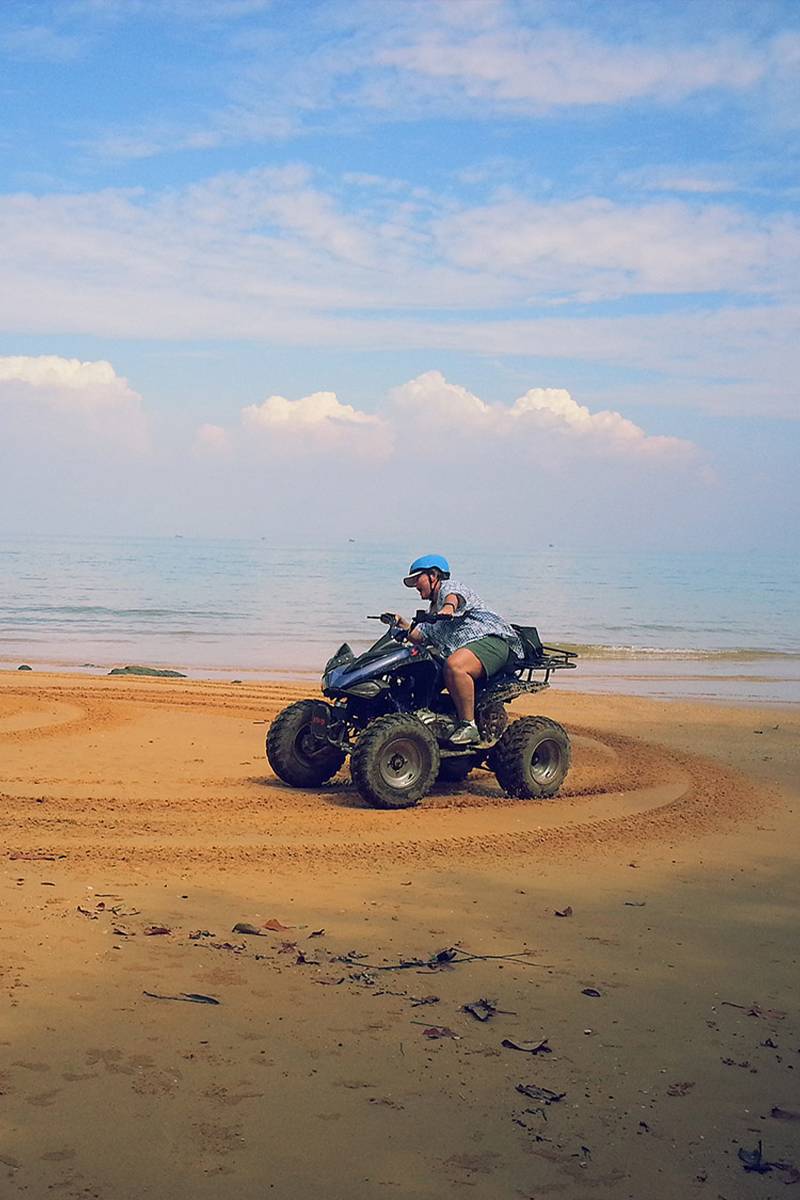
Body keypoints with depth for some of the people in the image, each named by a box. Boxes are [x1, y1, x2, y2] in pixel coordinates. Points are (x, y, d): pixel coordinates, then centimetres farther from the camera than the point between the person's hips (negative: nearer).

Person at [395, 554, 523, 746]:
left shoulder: (449, 587, 1)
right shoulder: (433, 610, 31)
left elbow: (454, 596, -24)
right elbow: (419, 636, 32)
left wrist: (449, 607, -47)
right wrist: (401, 623, 16)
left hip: (492, 639, -10)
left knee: (454, 666, -37)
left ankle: (469, 726, -34)